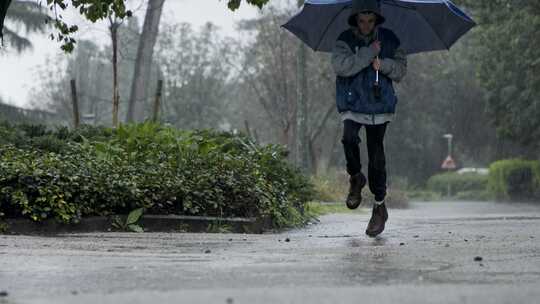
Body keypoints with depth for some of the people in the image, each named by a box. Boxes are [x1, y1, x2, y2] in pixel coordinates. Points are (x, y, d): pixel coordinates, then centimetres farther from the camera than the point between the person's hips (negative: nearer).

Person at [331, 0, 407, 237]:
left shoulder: (389, 39, 4)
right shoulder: (345, 40, -3)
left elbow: (401, 70, 5)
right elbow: (340, 66, -20)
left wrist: (383, 64, -14)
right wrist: (370, 53, -17)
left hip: (379, 106, 1)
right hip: (352, 105, -1)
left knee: (376, 155, 0)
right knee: (349, 139, -27)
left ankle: (380, 206, 12)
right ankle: (355, 178, 3)